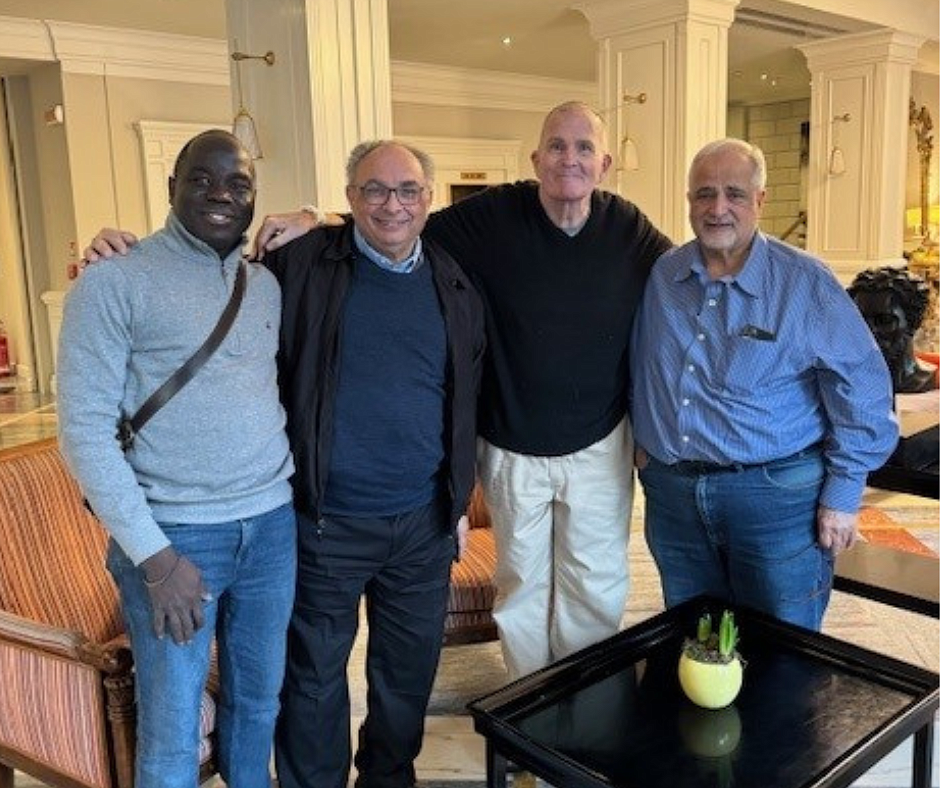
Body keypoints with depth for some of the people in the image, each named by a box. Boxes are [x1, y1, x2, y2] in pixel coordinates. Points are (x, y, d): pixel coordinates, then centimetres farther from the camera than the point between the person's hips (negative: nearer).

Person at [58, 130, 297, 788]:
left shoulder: (267, 284, 10)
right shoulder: (113, 282, -7)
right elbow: (84, 428, -11)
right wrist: (154, 554, -14)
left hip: (272, 524, 5)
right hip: (173, 534, -4)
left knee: (260, 701, 18)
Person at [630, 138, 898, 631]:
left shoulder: (805, 283, -10)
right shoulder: (660, 276, 3)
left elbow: (863, 391, -7)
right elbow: (638, 368, 18)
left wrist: (842, 496, -7)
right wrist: (643, 435, 11)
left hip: (777, 500, -4)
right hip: (672, 492, 4)